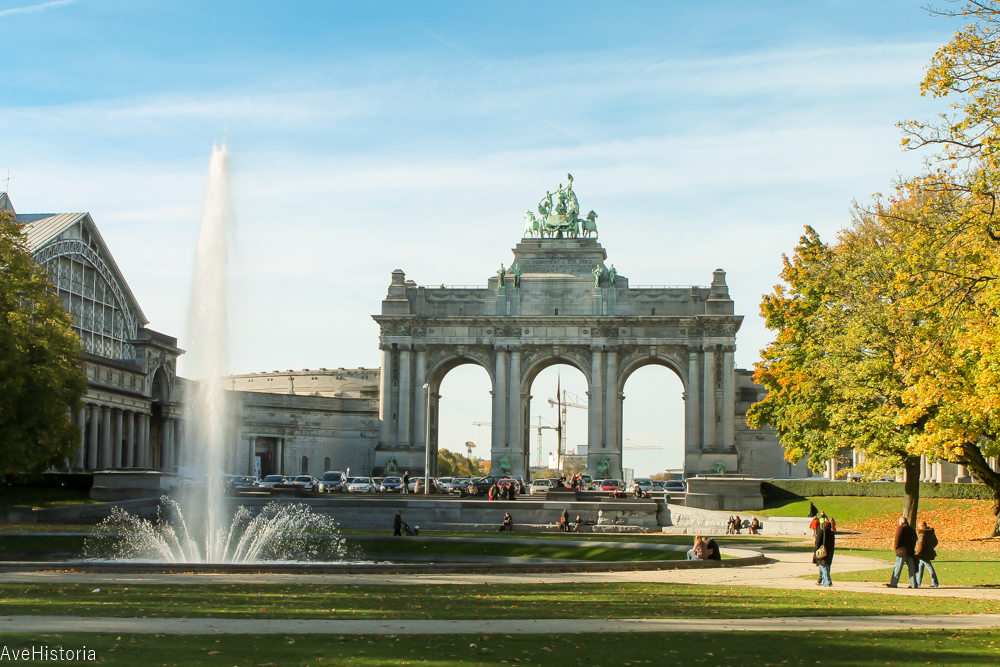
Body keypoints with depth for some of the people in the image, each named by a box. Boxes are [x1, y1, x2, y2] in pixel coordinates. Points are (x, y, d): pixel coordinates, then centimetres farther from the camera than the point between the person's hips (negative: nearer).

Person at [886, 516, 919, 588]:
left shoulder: (900, 528, -6)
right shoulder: (912, 529, 15)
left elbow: (898, 539, -12)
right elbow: (915, 540, 18)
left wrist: (895, 546, 3)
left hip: (902, 551, -6)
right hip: (910, 552, 7)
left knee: (897, 568, -4)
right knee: (911, 568, 7)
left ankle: (893, 583, -3)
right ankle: (913, 584, 4)